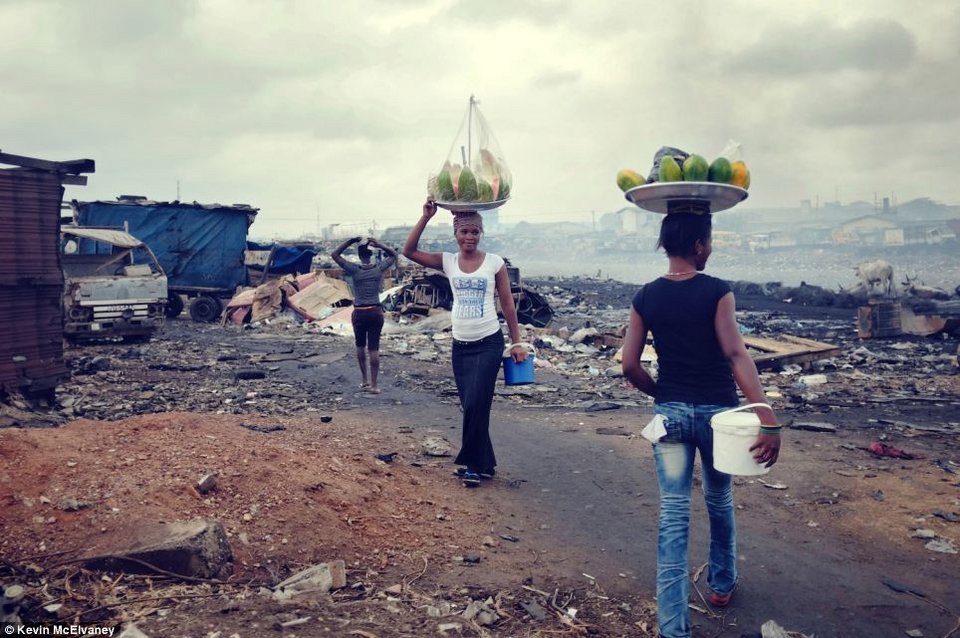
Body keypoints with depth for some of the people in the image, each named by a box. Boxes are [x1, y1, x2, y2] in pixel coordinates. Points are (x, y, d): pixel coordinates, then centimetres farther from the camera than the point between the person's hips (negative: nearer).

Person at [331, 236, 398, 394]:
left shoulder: (354, 269, -8)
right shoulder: (379, 268, -2)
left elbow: (335, 254, -2)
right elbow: (394, 255, 14)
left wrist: (349, 242, -2)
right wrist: (379, 245, 4)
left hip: (359, 313, 0)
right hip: (376, 312, 1)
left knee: (360, 346, 18)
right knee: (374, 348, 0)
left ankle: (364, 380, 24)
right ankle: (374, 385, -1)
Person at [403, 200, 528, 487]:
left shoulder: (494, 262, -3)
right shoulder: (448, 261, 3)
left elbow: (507, 304, 1)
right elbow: (409, 251, -6)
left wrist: (517, 343, 0)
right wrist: (426, 216, -12)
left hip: (489, 343, -3)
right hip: (460, 345, 4)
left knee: (476, 405, -10)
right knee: (472, 407, 10)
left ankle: (473, 464, 6)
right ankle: (485, 463, 24)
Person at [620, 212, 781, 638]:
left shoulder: (646, 298, -1)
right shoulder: (717, 291, -12)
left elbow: (629, 366, -3)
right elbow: (735, 354, -23)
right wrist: (767, 418, -27)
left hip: (670, 411, 2)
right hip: (716, 411, -1)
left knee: (673, 513, 4)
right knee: (719, 502, 22)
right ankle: (722, 584, 44)